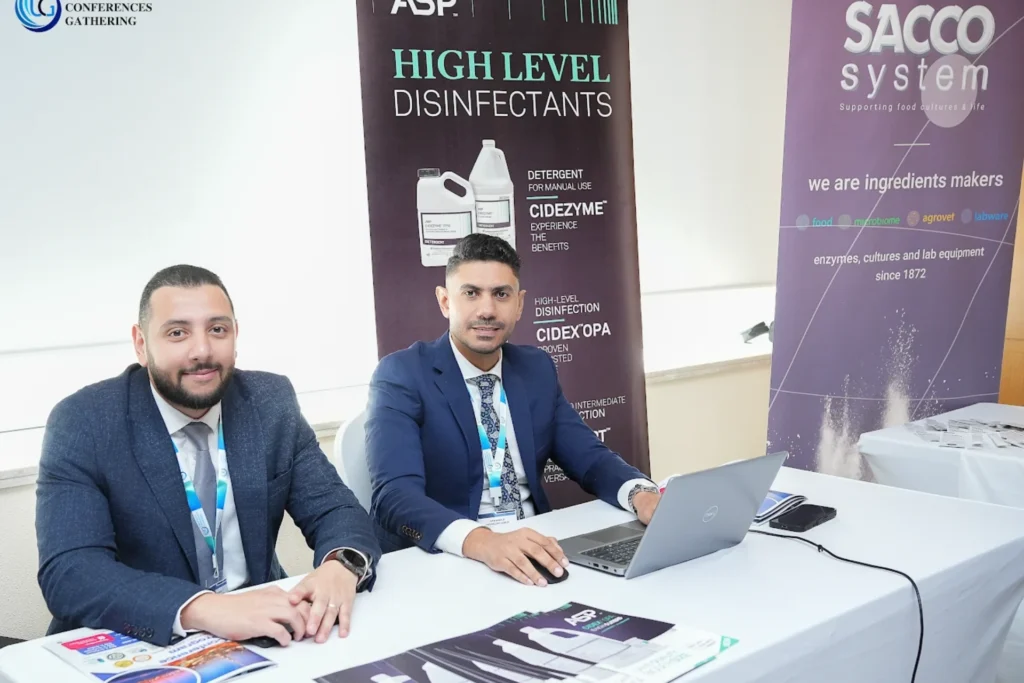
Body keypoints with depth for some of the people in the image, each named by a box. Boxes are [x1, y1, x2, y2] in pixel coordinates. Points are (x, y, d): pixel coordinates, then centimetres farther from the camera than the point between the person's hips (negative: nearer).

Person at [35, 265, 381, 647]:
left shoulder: (271, 403, -3)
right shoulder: (82, 423, -13)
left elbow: (333, 508, -3)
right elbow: (68, 572, -22)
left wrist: (340, 567, -26)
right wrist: (204, 608, -37)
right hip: (140, 649, -4)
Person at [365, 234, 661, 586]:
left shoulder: (537, 369, 9)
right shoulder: (402, 375, -9)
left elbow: (589, 458, 7)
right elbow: (396, 495, -21)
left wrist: (641, 493, -15)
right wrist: (480, 541, -38)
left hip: (531, 553, 4)